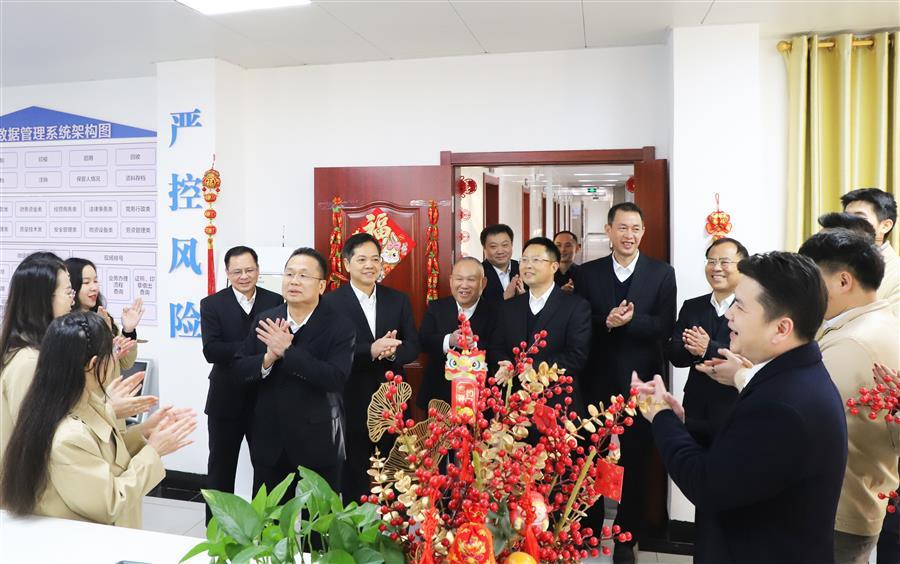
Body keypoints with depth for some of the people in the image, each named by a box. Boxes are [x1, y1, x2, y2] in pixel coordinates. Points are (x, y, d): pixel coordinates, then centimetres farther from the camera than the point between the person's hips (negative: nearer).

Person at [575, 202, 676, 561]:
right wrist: (606, 321, -21)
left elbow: (665, 328, -9)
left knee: (635, 461, 12)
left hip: (640, 381, -1)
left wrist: (630, 321, -25)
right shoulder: (587, 273, 1)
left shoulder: (662, 273, -3)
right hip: (597, 380, 1)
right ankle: (590, 528, 33)